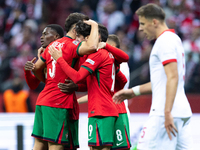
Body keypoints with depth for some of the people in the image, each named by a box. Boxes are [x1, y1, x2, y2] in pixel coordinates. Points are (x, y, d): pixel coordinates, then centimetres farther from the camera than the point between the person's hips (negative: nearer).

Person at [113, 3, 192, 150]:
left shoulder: (165, 41, -10)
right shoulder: (173, 39, 22)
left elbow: (173, 77, -21)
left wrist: (167, 112, -26)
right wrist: (134, 91, 29)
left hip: (166, 113, -10)